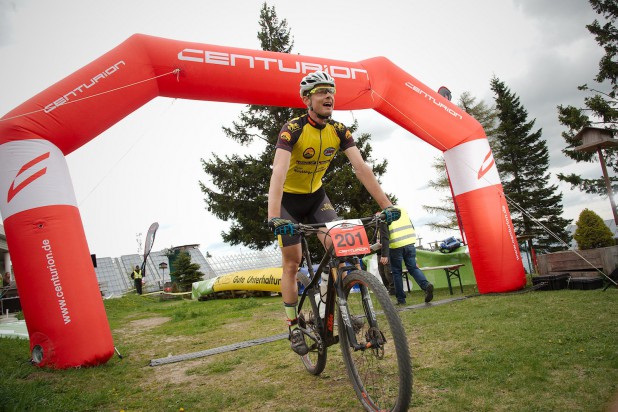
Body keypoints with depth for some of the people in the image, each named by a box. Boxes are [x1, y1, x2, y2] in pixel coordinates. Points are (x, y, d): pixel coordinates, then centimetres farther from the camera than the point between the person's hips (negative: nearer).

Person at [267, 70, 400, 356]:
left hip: (316, 195, 4)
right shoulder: (292, 129, -26)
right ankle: (294, 326, 9)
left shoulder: (338, 131, -12)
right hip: (289, 199, -4)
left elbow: (361, 168, -18)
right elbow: (278, 172, -39)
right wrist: (274, 216, -52)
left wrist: (386, 205, -26)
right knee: (292, 262, -4)